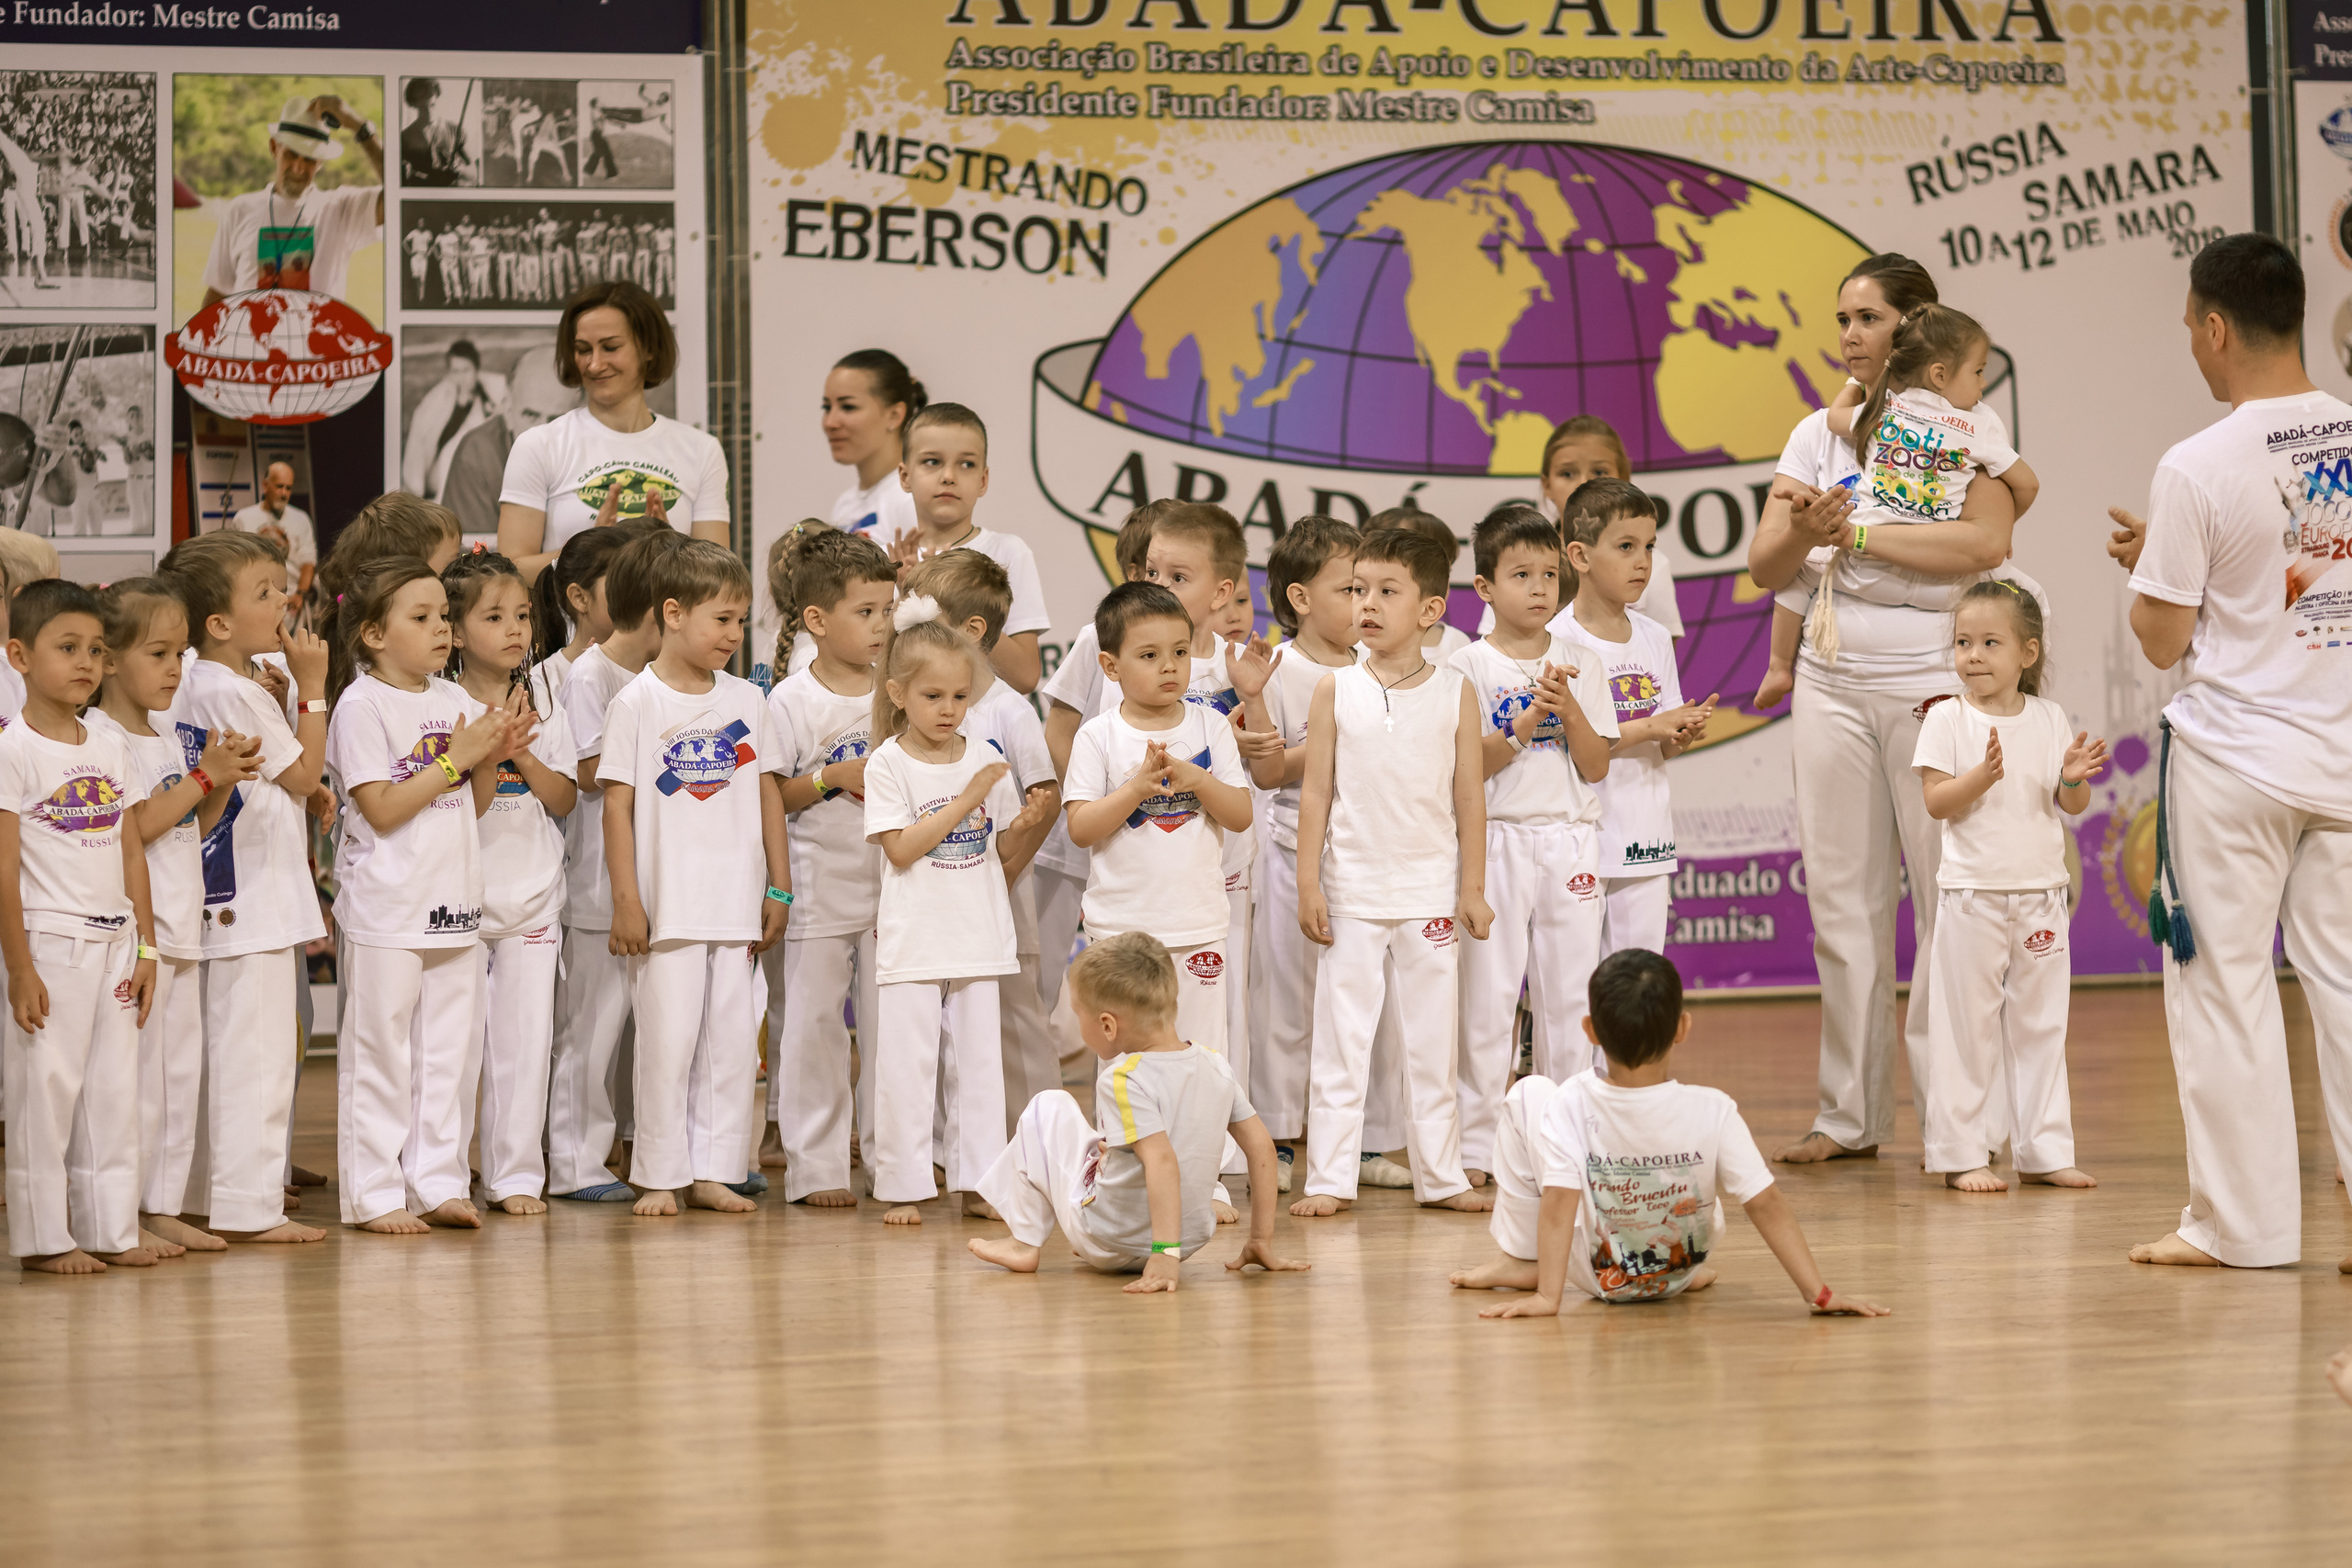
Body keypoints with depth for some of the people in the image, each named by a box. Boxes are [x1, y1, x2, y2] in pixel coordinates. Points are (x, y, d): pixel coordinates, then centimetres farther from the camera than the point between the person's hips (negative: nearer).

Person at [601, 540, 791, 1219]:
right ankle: (661, 1176, 7)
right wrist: (626, 901, -9)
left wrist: (779, 888, 11)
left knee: (732, 1040, 5)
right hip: (667, 904, -4)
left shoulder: (747, 700, 8)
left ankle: (714, 1170, 13)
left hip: (736, 904, 4)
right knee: (667, 1040, -1)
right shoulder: (637, 703, -5)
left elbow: (769, 794, 13)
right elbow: (618, 804, -5)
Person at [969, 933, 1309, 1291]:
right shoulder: (1215, 1066, -1)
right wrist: (1261, 1242, 7)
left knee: (1049, 1107, 7)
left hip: (1108, 1243, -7)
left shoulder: (1123, 1080, -22)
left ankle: (1025, 1242, 13)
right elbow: (1261, 1146, 2)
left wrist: (1164, 1255, -37)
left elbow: (1162, 1161, -34)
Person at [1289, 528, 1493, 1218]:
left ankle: (1440, 1175, 15)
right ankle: (1329, 1178, 5)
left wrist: (1472, 888, 1)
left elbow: (1469, 797, 3)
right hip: (1353, 892, 0)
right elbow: (1316, 792, 0)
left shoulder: (1454, 692, 0)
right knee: (1340, 1037, 1)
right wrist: (1309, 885, -3)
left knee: (1432, 1039, 7)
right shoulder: (1336, 690, -1)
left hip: (1431, 892, 0)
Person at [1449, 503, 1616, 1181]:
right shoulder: (1467, 668, -1)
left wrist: (1568, 709, -12)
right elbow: (1466, 766, -8)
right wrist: (1525, 722, -19)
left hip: (1571, 839, 3)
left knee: (1569, 992, 4)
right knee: (1488, 993, -2)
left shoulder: (1581, 663, 8)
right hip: (1497, 840, -3)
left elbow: (1595, 767, 3)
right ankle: (1476, 1144, 4)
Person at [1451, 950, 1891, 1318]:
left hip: (1595, 1274, -2)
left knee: (1530, 1092, 4)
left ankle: (1522, 1260, 14)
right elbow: (1767, 1206, -24)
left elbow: (1558, 1202, -33)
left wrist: (1548, 1296, -31)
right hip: (1679, 1273, 2)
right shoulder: (1712, 1112, -26)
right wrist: (1819, 1293, -19)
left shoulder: (1571, 1104, -28)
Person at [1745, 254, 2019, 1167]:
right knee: (1843, 902, 5)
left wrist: (1856, 533, -17)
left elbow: (1987, 542, -18)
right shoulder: (1820, 433, 11)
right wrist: (1805, 534, -16)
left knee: (1951, 901, -6)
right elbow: (1765, 568, 6)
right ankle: (1852, 1115, 12)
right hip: (1834, 684, 4)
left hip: (1935, 683, -4)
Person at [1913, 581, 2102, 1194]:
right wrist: (1983, 775, -27)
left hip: (2040, 894, 4)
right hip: (1972, 894, -4)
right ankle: (1960, 1153, 7)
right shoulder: (1949, 718, -5)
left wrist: (2074, 777, -15)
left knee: (2041, 1025, 9)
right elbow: (1936, 800, -11)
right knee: (1967, 1028, 0)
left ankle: (2045, 1151, 16)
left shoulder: (2050, 719, 5)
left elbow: (2073, 805, 6)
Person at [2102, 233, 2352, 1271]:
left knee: (2226, 981, 6)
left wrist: (2140, 561, 9)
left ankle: (2243, 1220, 10)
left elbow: (2163, 641, -10)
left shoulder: (2196, 469, -15)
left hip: (2234, 754, -4)